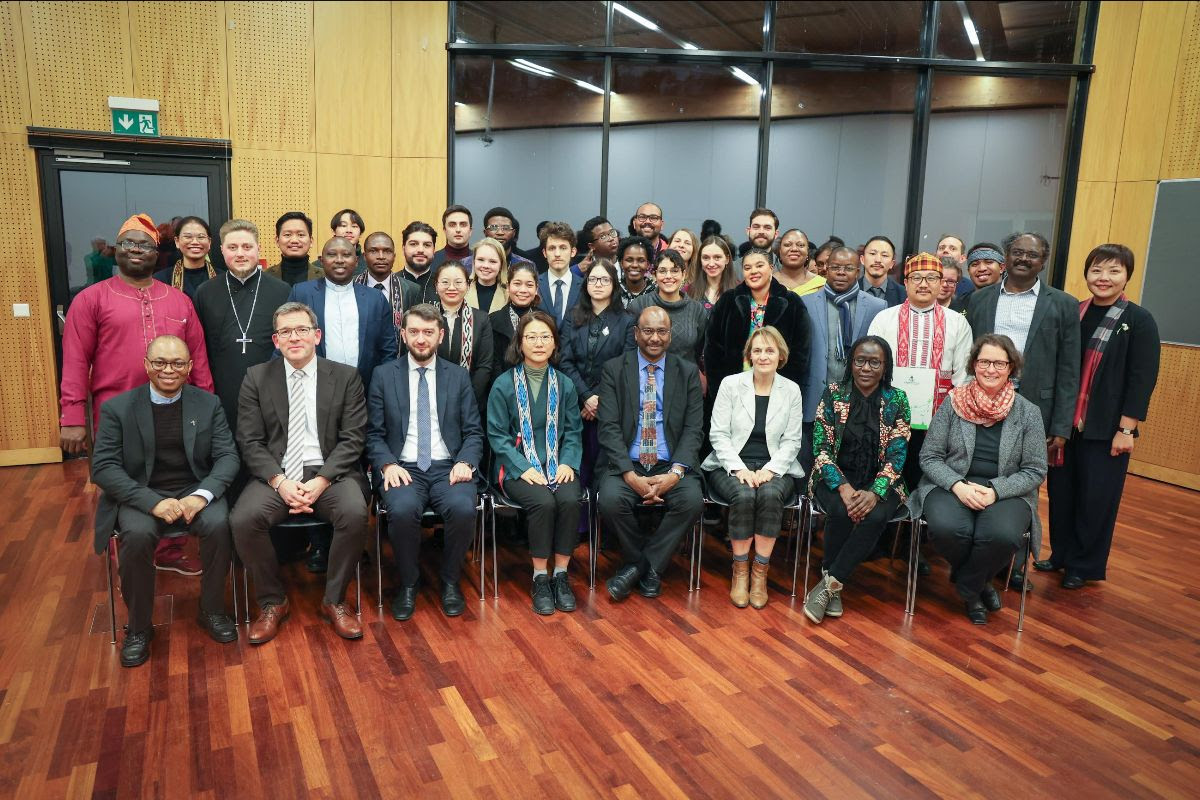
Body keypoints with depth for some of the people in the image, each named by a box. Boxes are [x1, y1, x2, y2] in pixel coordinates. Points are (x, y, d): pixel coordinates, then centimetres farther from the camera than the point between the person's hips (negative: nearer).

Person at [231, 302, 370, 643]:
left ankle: (334, 600, -7)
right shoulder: (256, 378, 8)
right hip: (275, 474, 1)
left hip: (330, 473, -1)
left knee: (355, 513, -30)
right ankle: (273, 602, -2)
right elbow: (250, 442, 2)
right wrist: (280, 481, -14)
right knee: (243, 519, -27)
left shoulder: (346, 377, 5)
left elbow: (352, 439, -1)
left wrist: (321, 481, -15)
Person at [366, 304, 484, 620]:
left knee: (463, 508, -31)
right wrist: (388, 464, -12)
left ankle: (450, 582, -2)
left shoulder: (458, 376, 12)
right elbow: (374, 433, 7)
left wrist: (466, 462, -9)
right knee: (403, 509, -33)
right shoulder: (384, 375, 10)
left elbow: (473, 431, 10)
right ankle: (407, 584, -5)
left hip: (448, 467, 1)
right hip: (403, 468, 0)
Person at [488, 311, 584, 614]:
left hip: (557, 465, 3)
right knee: (543, 501, -31)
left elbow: (573, 431, 10)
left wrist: (567, 463, -8)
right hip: (517, 467, -2)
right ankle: (540, 578, -13)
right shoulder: (503, 384, -1)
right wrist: (524, 468, -15)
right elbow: (497, 434, -3)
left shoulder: (564, 384, 9)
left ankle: (561, 575, -11)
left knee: (570, 499, -28)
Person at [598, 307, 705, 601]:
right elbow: (609, 427, -5)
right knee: (611, 500, -29)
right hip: (625, 464, -1)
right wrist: (631, 475, -18)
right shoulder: (614, 370, 4)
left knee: (693, 501, -27)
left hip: (670, 466, 1)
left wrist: (675, 473, -15)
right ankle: (639, 563, 1)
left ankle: (648, 564, -4)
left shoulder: (688, 372, 8)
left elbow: (694, 429, 2)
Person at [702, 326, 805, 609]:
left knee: (771, 495, -32)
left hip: (775, 468, 1)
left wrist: (770, 470, -12)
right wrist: (739, 469, -15)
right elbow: (718, 434, -2)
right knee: (744, 495, -32)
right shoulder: (730, 384, 3)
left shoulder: (791, 390, 7)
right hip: (731, 465, -1)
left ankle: (760, 570, -16)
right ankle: (740, 570, -12)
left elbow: (792, 441, 5)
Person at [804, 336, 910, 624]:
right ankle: (834, 587, -10)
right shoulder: (833, 394, -2)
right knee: (840, 512, -32)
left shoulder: (897, 400, 0)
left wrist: (874, 493, -23)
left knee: (875, 516, -32)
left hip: (879, 481, 1)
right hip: (836, 477, 0)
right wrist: (843, 487, -22)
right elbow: (822, 448, -6)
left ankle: (829, 584, -18)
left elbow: (896, 455, -6)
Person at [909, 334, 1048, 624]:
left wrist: (995, 491, -14)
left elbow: (1035, 470, 2)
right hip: (951, 486, 0)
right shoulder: (953, 404, 0)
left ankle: (967, 588, 1)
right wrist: (958, 485, -16)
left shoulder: (1028, 413, 2)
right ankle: (979, 583, 4)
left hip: (1006, 493, 0)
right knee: (947, 528, -33)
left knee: (1002, 535, -34)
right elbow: (929, 457, 1)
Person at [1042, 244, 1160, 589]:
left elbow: (1142, 379, -8)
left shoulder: (1139, 321, -5)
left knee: (1096, 499, 6)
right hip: (1065, 424, 4)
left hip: (1106, 429, -3)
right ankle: (1061, 554, 28)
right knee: (1061, 491, 10)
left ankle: (1086, 566, 21)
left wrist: (1126, 430, -12)